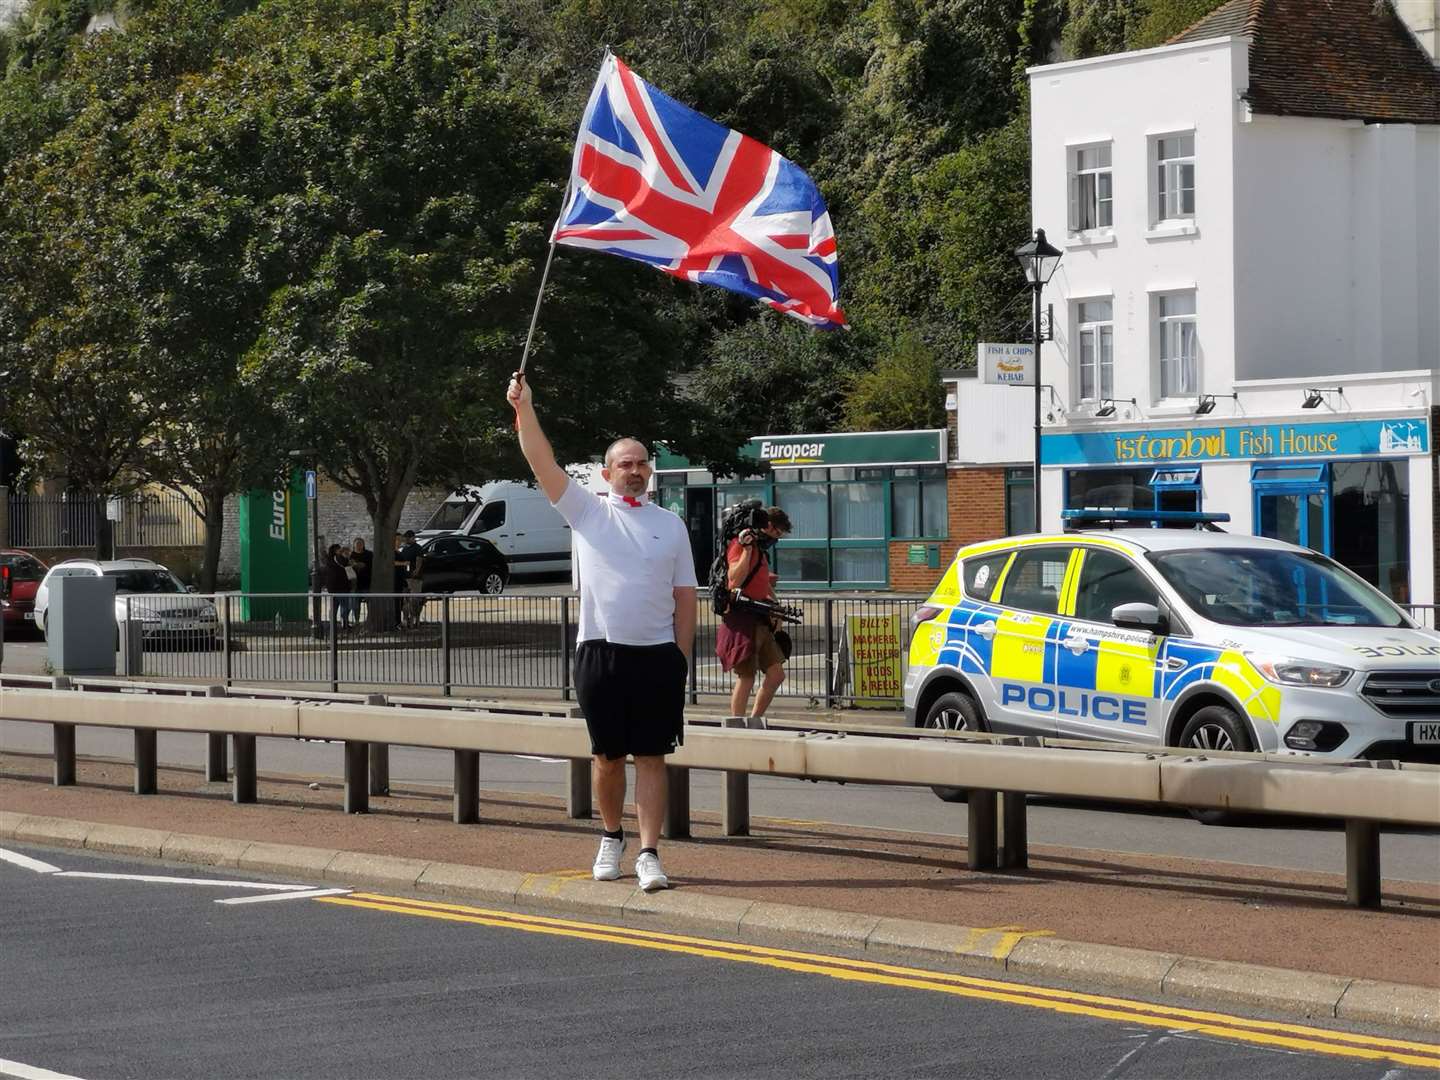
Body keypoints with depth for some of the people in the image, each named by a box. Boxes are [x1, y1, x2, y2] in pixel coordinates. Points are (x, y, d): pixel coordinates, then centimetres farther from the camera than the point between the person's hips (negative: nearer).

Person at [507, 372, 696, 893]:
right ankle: (612, 838, 27)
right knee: (606, 756, 9)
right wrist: (524, 408, -15)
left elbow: (684, 597, 9)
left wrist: (681, 657, 1)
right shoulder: (586, 512, 6)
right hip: (600, 653, 0)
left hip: (657, 655, 0)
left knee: (651, 757, -2)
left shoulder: (671, 525, 9)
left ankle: (649, 854, -3)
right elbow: (542, 461, -4)